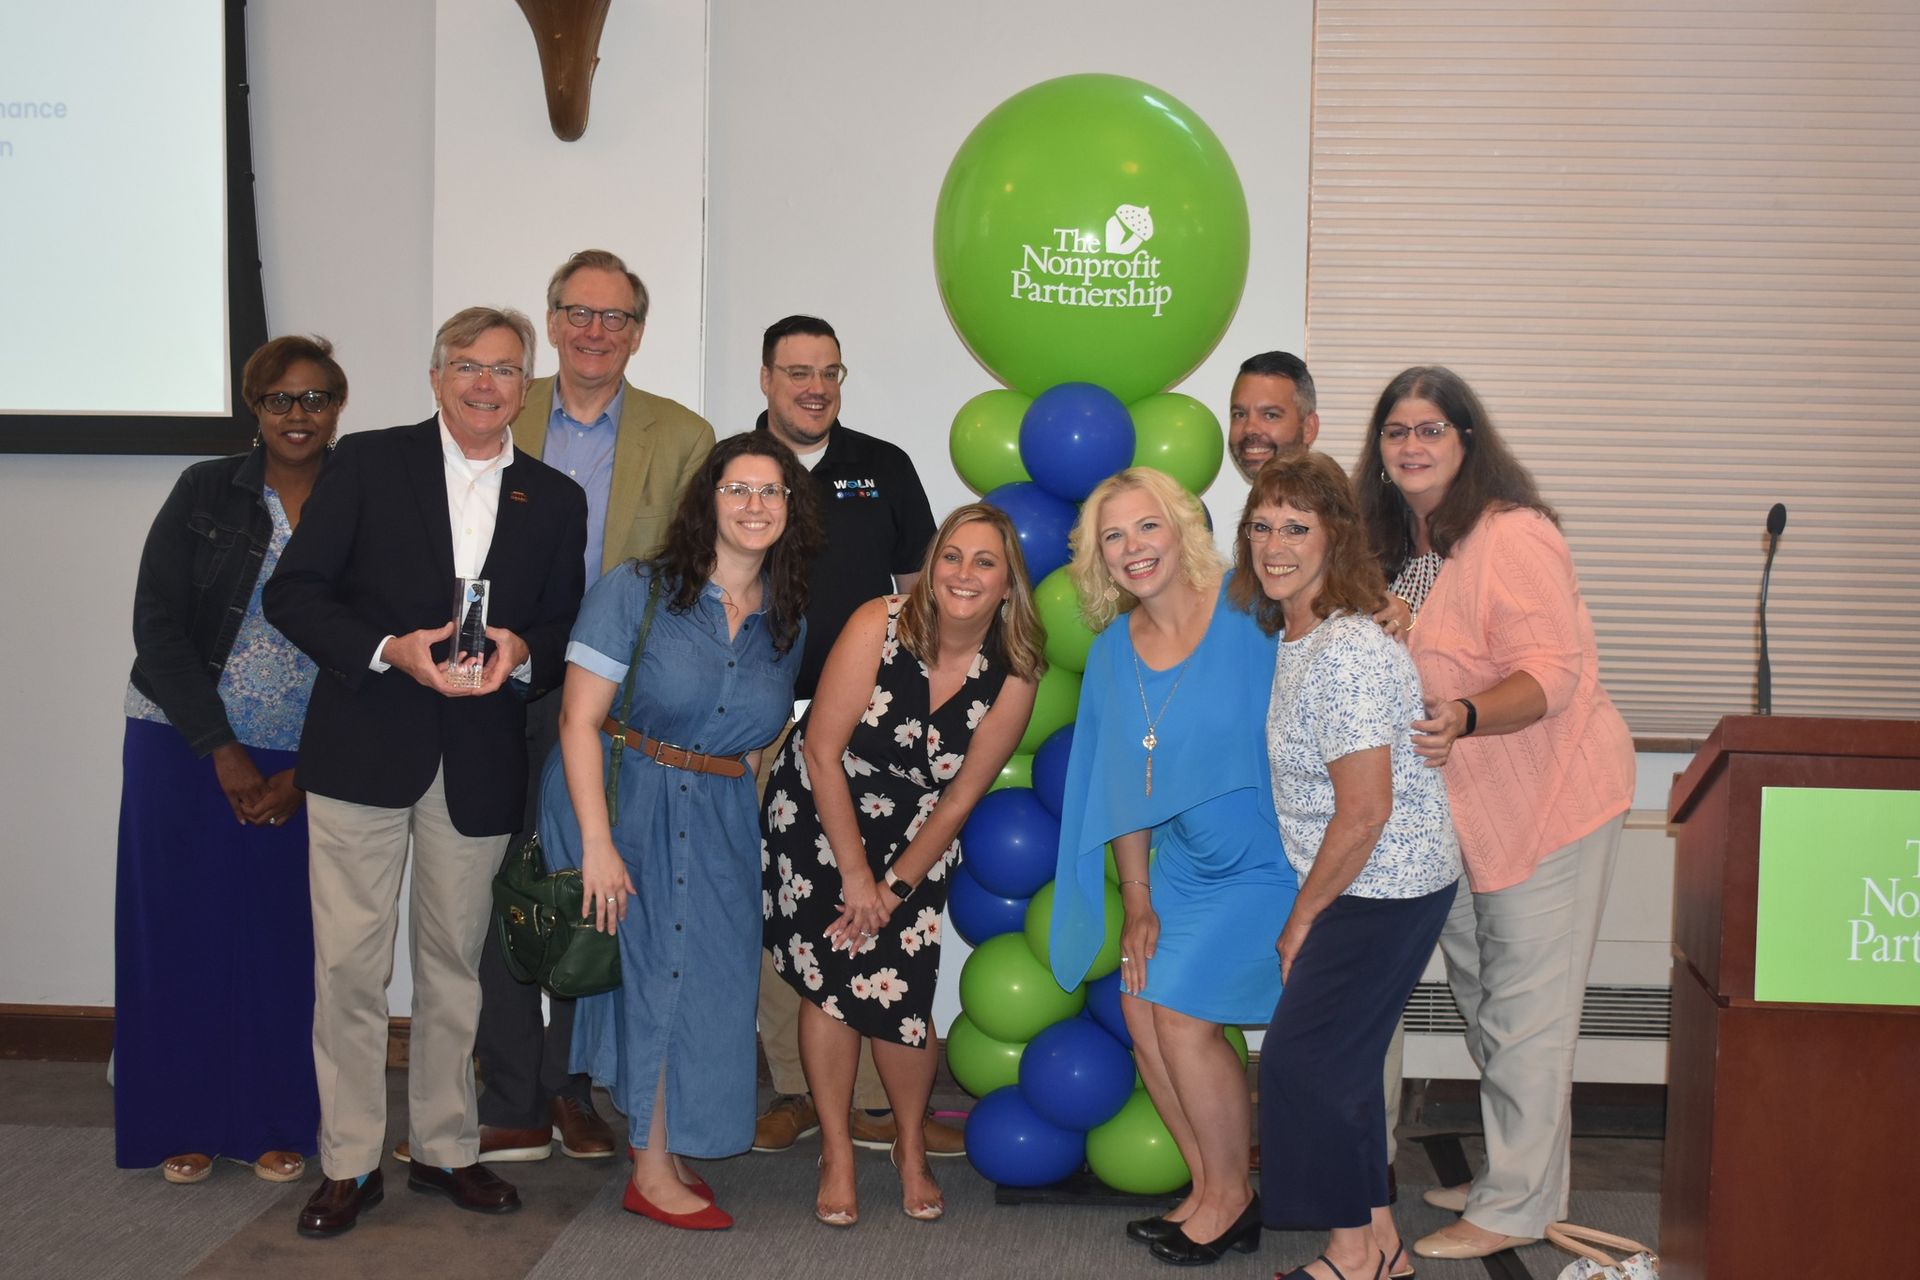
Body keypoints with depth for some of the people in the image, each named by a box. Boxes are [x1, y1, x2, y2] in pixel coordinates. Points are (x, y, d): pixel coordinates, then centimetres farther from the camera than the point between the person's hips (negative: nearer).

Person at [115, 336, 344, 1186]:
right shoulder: (205, 493, -3)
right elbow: (158, 627, -6)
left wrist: (302, 775, -6)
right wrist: (224, 754, -11)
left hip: (301, 766, 1)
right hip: (185, 751, 0)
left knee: (283, 940, 3)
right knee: (182, 932, 4)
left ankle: (276, 1123, 17)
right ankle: (186, 1123, 17)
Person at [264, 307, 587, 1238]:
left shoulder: (554, 499, 10)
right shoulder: (367, 463, 2)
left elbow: (567, 627, 11)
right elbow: (293, 593, -2)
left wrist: (519, 653, -11)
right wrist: (391, 651, -16)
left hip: (480, 765, 2)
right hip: (363, 749, -2)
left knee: (453, 961, 11)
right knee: (349, 960, -1)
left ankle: (445, 1148, 24)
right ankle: (350, 1162, 11)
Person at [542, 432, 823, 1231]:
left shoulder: (789, 625, 4)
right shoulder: (636, 590, -10)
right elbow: (580, 720, -14)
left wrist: (736, 817, -1)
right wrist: (598, 844, -20)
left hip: (718, 820, 5)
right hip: (620, 803, -4)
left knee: (707, 977, 5)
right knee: (649, 969, -1)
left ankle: (663, 1149, 24)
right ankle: (654, 1172, 12)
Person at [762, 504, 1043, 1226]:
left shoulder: (1012, 677, -14)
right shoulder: (878, 627, -21)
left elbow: (959, 799, -6)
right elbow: (823, 752, -17)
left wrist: (894, 887, -7)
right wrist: (855, 875, -14)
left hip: (913, 835, 1)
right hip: (818, 813, -1)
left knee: (896, 995, -9)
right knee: (829, 980, -5)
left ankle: (912, 1150, 17)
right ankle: (836, 1154, 14)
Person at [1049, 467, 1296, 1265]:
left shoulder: (1249, 616, -16)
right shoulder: (1113, 650, 2)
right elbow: (1120, 786, 6)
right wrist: (1137, 903, 4)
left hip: (1267, 864, -6)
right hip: (1183, 868, 6)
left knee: (1184, 1014, -11)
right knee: (1142, 1011, 2)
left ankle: (1231, 1198, 11)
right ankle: (1213, 1192, 20)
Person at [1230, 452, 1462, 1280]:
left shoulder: (1343, 653, -24)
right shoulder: (1296, 635, 7)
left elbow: (1365, 813, -24)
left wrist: (1302, 919, -13)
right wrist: (1308, 913, 17)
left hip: (1382, 890, -9)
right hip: (1363, 883, 9)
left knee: (1304, 1057, -1)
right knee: (1341, 1058, 15)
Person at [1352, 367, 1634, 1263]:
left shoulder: (1513, 536, -18)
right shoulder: (1397, 548, 9)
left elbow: (1552, 671, -26)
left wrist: (1465, 718, -41)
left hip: (1547, 796, -9)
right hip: (1455, 809, 9)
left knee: (1525, 1013, -2)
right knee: (1478, 1000, 17)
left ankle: (1516, 1208, 8)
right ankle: (1507, 1176, 31)